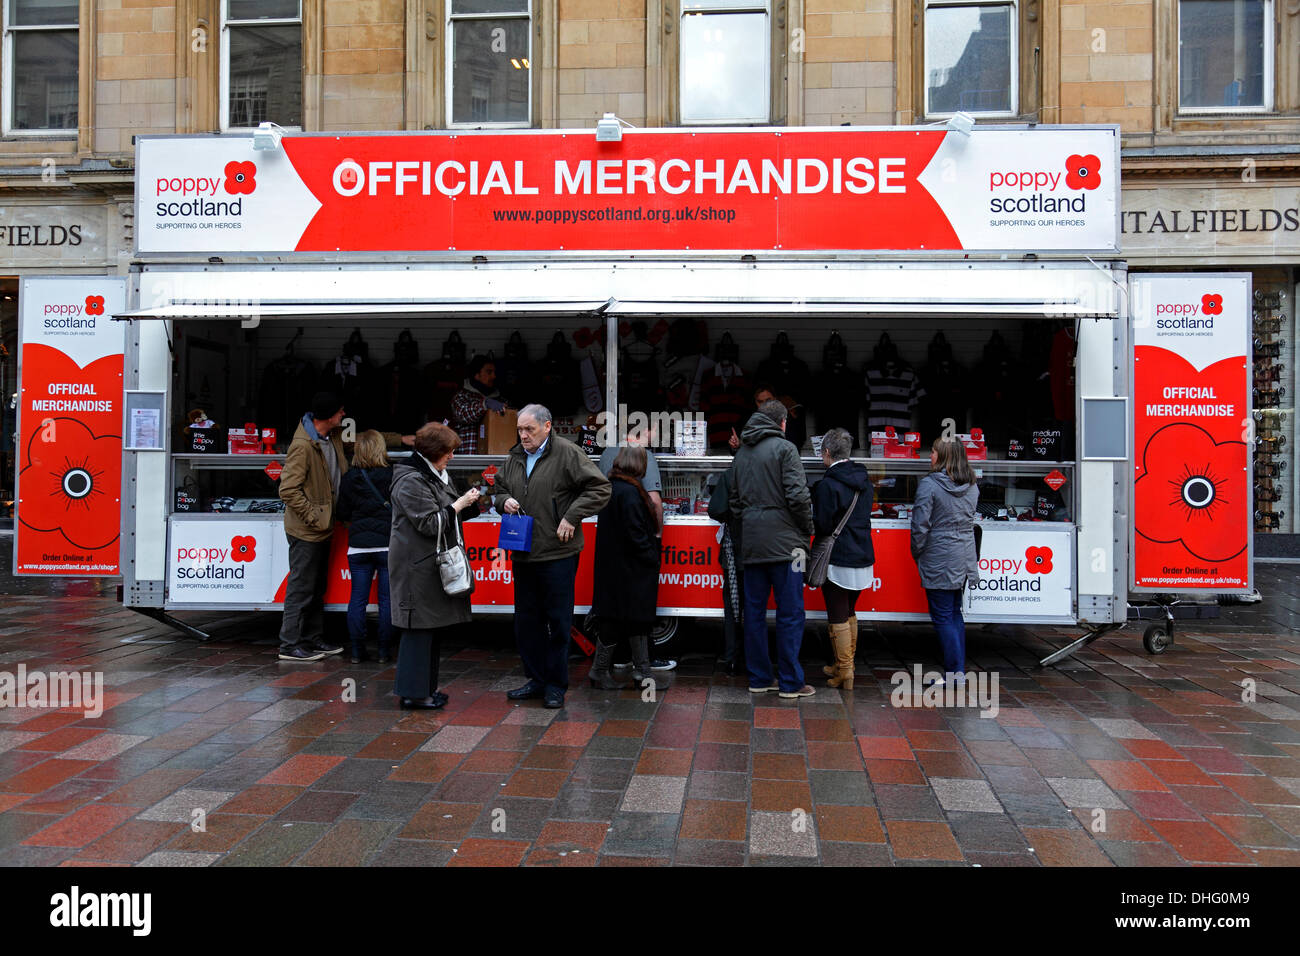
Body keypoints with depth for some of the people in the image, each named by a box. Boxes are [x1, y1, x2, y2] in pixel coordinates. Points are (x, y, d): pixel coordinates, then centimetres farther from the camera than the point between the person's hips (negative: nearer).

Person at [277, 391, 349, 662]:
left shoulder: (334, 436, 4)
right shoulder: (303, 446, -22)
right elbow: (288, 490, -23)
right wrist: (313, 516, -21)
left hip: (322, 527, 9)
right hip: (305, 530, -9)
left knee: (317, 586, 17)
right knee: (301, 588, -1)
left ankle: (313, 639, 28)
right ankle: (290, 645, 9)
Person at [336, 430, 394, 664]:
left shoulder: (348, 479, 2)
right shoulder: (392, 477, -7)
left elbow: (342, 514, 8)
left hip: (358, 546, 2)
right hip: (388, 545, -2)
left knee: (357, 599, 8)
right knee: (386, 599, 4)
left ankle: (357, 651, 11)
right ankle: (384, 651, 8)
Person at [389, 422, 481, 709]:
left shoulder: (435, 476, 15)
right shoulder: (411, 481, -16)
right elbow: (430, 524, -19)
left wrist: (466, 501, 10)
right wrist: (459, 504, -13)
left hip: (434, 564, 10)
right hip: (417, 565, -10)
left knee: (433, 625, 13)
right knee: (419, 626, -5)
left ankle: (426, 686, 22)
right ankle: (413, 692, 3)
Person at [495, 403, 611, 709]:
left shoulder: (567, 454, -8)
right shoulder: (514, 458, 12)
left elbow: (600, 488, -11)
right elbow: (499, 489, 27)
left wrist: (571, 517, -16)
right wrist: (504, 501, 4)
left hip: (557, 554, -6)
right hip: (523, 555, 6)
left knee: (558, 621, 3)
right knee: (526, 620, 13)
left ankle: (556, 684, 15)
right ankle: (537, 679, 27)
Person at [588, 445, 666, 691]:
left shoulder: (611, 486, 10)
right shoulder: (629, 492, -19)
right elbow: (635, 534, -21)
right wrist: (653, 559, -11)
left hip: (614, 566, 10)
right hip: (629, 569, -10)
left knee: (637, 619, 14)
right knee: (618, 620, 1)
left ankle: (642, 672, 20)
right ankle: (600, 670, 11)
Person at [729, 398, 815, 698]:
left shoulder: (741, 453, 15)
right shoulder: (784, 448, -6)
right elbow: (798, 496, -13)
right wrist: (807, 530, 0)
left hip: (751, 543, 6)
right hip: (783, 542, -6)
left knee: (754, 611, 10)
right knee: (790, 612, 0)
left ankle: (759, 678, 16)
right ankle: (790, 682, 4)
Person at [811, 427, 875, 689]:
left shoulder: (828, 485, -17)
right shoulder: (864, 482, 8)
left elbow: (823, 525, -17)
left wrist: (808, 518, 0)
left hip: (837, 561, -8)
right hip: (862, 559, 8)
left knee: (838, 618, 1)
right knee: (849, 613, 20)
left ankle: (844, 673, 5)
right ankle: (846, 665, 29)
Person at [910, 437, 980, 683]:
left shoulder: (929, 484, -15)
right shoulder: (972, 486, 6)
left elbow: (920, 525, -14)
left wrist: (917, 553, -1)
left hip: (939, 561, -7)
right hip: (965, 560, 7)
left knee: (942, 617, 0)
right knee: (955, 613, 16)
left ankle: (953, 672, 2)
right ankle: (959, 669, 20)